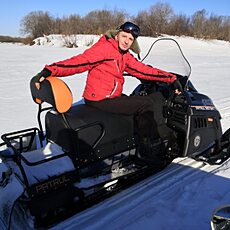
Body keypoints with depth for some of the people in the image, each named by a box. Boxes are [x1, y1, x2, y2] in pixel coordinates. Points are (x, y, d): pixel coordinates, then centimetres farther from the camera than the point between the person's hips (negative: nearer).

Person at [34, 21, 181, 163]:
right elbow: (79, 61, -22)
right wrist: (49, 71, -33)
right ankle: (150, 148, 6)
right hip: (100, 100, -10)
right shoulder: (104, 48, -13)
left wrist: (170, 78, 3)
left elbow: (143, 70, 6)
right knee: (146, 103, -8)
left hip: (112, 96, 10)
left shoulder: (126, 56, 13)